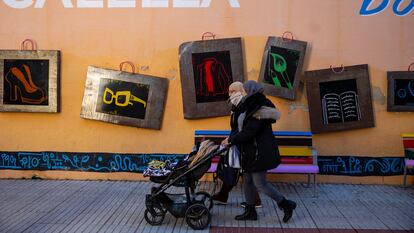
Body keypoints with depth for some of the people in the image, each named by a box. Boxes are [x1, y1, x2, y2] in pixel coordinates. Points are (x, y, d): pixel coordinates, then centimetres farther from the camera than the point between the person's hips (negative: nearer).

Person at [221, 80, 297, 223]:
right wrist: (232, 138, 9)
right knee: (247, 180, 14)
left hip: (259, 152, -10)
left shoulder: (259, 110, -21)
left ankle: (286, 204, 12)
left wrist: (231, 140, -13)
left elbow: (248, 132, -23)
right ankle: (250, 211, 24)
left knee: (260, 184, -2)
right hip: (251, 151, 10)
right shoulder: (253, 107, 10)